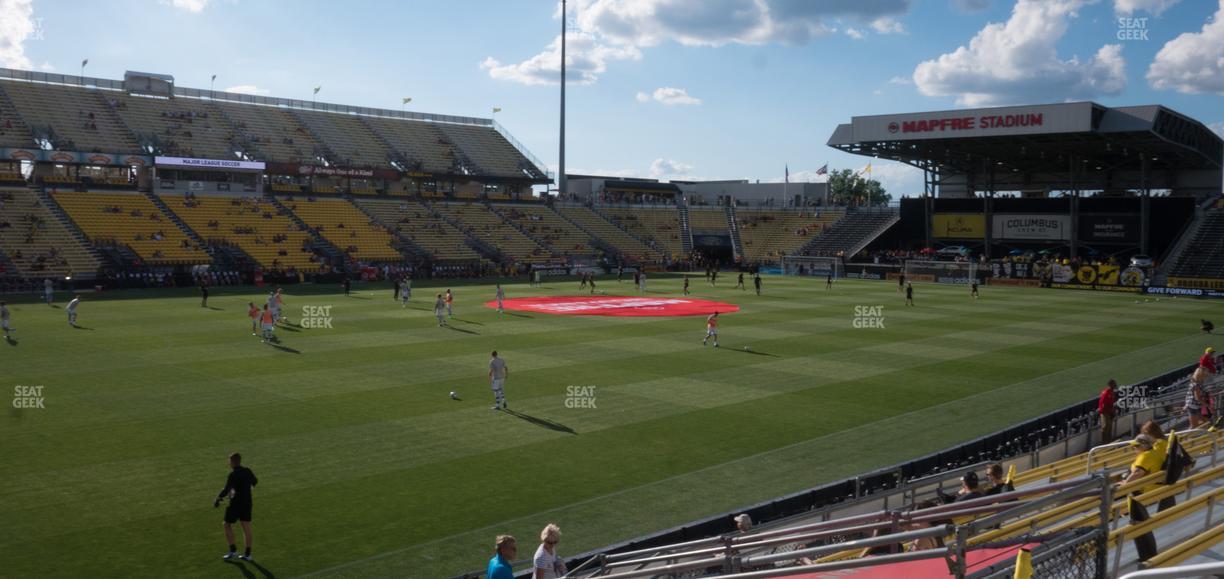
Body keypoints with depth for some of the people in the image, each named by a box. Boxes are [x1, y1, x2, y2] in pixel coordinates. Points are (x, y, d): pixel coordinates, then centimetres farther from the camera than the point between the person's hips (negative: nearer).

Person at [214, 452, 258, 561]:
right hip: (247, 503, 6)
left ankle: (233, 551, 11)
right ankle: (247, 554, 11)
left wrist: (218, 498, -11)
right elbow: (255, 482, 22)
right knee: (246, 528, 9)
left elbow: (226, 490, -25)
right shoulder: (248, 471, 3)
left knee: (228, 525, 12)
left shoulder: (233, 475, -18)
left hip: (236, 504, -6)